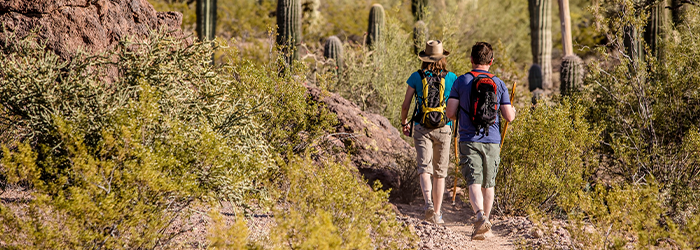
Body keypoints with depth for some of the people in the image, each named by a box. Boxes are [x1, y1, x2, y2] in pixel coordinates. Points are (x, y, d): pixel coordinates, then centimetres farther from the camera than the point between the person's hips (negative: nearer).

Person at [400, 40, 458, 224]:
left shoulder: (416, 77, 0)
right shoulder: (451, 78, 0)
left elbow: (405, 105, 2)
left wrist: (404, 123, 19)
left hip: (422, 128, -1)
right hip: (443, 129, 1)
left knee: (424, 168, -4)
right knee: (439, 173, 10)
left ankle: (428, 202, -29)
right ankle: (437, 213, 12)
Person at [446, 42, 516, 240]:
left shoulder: (461, 82, -2)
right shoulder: (499, 84, 2)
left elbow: (450, 113, -5)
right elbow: (509, 116, 2)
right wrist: (513, 110, 25)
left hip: (469, 140, -2)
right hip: (492, 141, 2)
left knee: (474, 183, -7)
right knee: (488, 184, 14)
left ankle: (480, 216, -31)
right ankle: (483, 225, 21)